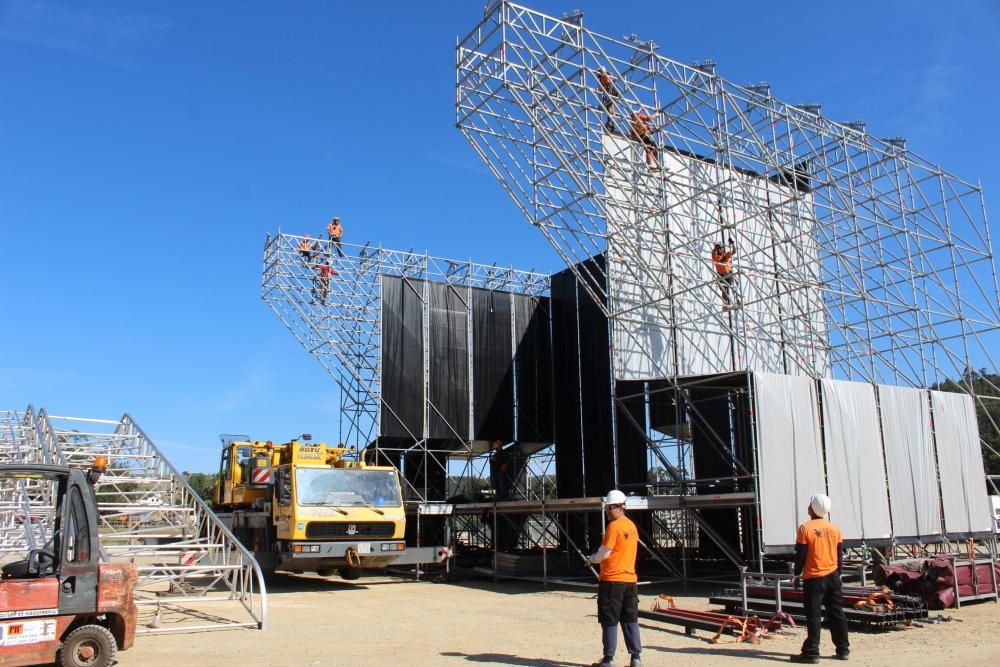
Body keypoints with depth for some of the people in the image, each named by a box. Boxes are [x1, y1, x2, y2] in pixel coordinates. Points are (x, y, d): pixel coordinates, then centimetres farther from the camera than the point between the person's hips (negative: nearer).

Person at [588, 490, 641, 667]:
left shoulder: (613, 526, -14)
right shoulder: (632, 526, 10)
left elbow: (604, 553, -15)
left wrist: (592, 558, 4)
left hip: (611, 580, -7)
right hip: (630, 579, 7)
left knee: (609, 621, 1)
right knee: (630, 620, 11)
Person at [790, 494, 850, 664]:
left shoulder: (805, 528, -12)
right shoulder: (834, 528, 4)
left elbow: (800, 555, -9)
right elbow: (840, 554, 11)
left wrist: (797, 574, 4)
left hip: (814, 578, -5)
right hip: (832, 577, 5)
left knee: (813, 616, -2)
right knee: (837, 613, 14)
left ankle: (811, 653, -1)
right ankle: (843, 650, 20)